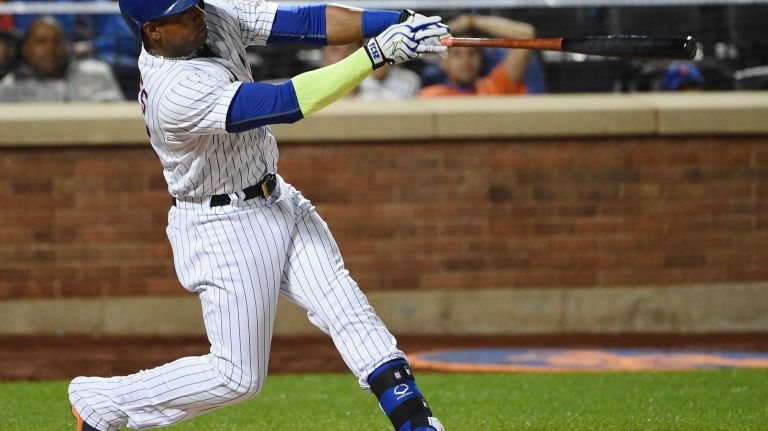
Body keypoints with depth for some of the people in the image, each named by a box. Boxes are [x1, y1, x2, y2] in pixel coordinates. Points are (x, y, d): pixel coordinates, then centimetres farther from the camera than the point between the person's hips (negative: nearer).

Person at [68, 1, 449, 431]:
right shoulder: (176, 93, -31)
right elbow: (286, 103, -36)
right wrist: (378, 53, -39)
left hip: (278, 201, 8)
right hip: (226, 230, -8)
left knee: (351, 313, -4)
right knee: (237, 376, 0)